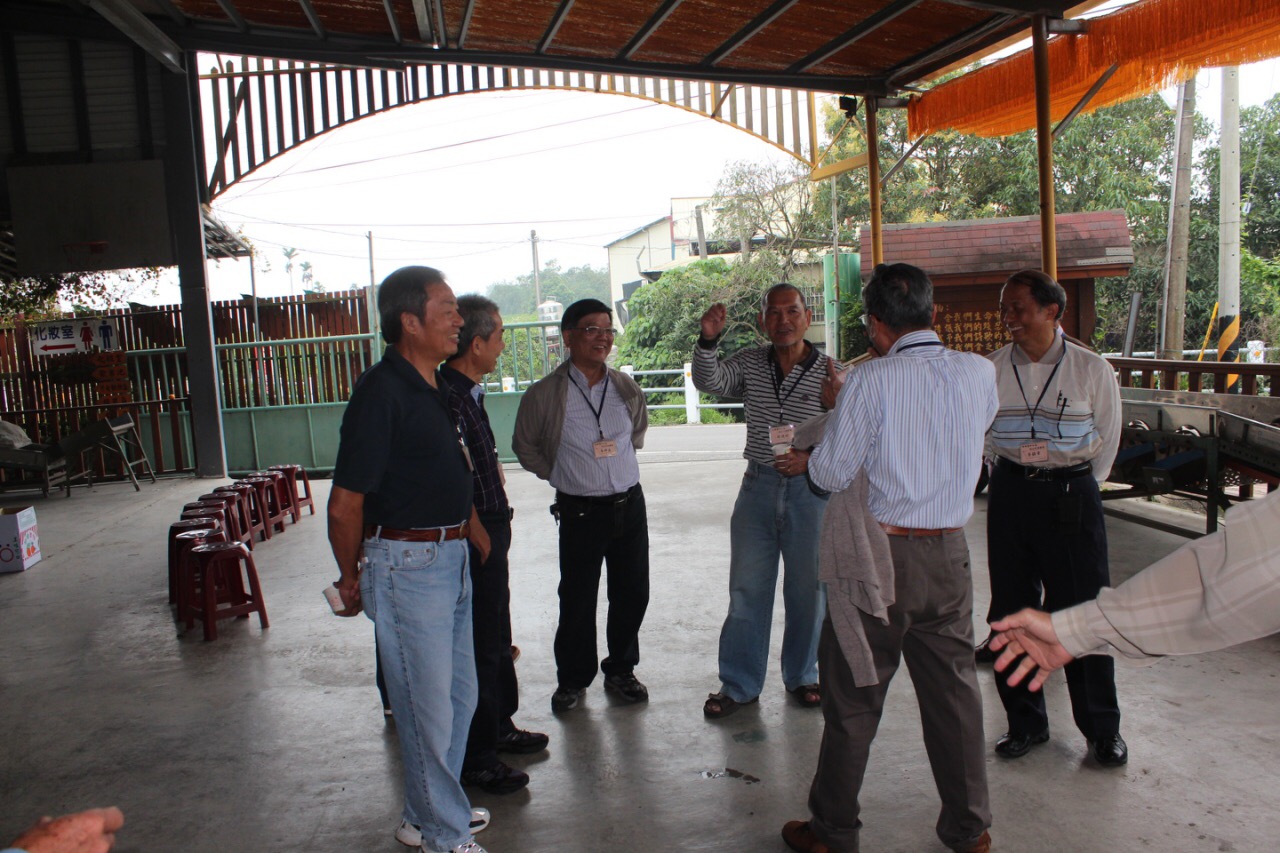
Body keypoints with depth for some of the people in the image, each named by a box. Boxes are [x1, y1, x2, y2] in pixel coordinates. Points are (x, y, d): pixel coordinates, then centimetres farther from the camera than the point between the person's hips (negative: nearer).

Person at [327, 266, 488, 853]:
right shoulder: (382, 392, -19)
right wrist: (351, 579, -4)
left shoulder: (438, 387, 9)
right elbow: (344, 503, -16)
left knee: (458, 695, 19)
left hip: (450, 557, 9)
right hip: (407, 563, -9)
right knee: (428, 706, 5)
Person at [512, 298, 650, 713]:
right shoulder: (544, 395, -8)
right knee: (577, 601, 4)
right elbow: (525, 446, 6)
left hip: (630, 504, 4)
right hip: (580, 511, -4)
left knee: (632, 595, 11)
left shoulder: (626, 388, 4)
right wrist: (560, 475, 4)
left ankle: (621, 671, 31)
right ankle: (572, 679, 25)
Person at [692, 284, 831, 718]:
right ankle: (739, 684, 18)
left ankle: (802, 676, 30)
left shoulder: (830, 372, -6)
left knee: (807, 588, 10)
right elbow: (709, 382, -12)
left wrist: (811, 459, -19)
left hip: (810, 489, -2)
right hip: (759, 486, 2)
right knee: (746, 588, 7)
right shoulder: (750, 363, 4)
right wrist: (708, 340, -28)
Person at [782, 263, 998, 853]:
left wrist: (837, 409, 6)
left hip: (880, 555, -4)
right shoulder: (978, 373, 0)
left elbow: (831, 474, -11)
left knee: (854, 698, 9)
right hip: (949, 554, 5)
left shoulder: (870, 381, -14)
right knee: (954, 691, 17)